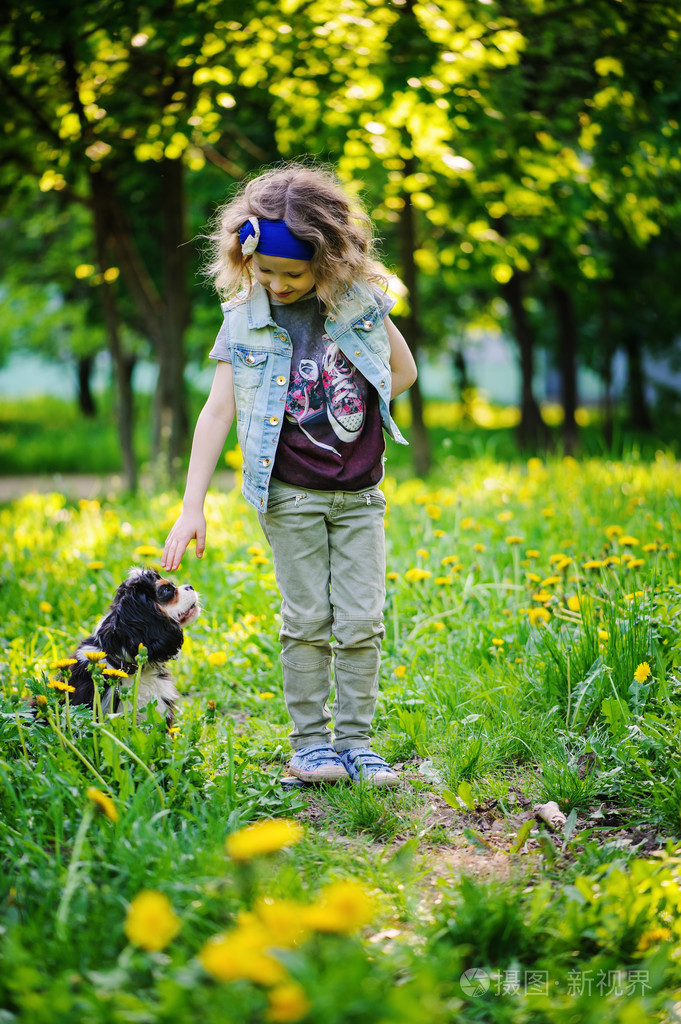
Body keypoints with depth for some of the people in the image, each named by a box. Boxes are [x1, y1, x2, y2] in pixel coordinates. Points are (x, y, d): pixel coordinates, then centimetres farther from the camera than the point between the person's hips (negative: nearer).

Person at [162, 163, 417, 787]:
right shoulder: (245, 321, -4)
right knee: (307, 622, 0)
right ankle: (311, 743, 11)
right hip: (292, 494, -1)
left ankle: (355, 742, 10)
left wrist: (355, 417, -1)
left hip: (360, 495, 1)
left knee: (361, 623, 0)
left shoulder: (360, 301, -2)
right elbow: (218, 412, -4)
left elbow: (404, 371, 13)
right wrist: (192, 508, -6)